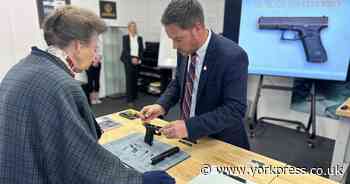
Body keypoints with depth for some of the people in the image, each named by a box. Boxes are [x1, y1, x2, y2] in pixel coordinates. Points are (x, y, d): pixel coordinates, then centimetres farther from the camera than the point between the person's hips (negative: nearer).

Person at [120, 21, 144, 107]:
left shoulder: (139, 38, 11)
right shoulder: (125, 37, 2)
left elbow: (141, 50, 8)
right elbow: (125, 49, -6)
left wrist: (139, 59, -7)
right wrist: (132, 58, -18)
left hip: (137, 61, 3)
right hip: (128, 60, -3)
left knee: (135, 79, 6)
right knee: (129, 79, -6)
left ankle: (134, 96, 15)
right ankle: (129, 100, -4)